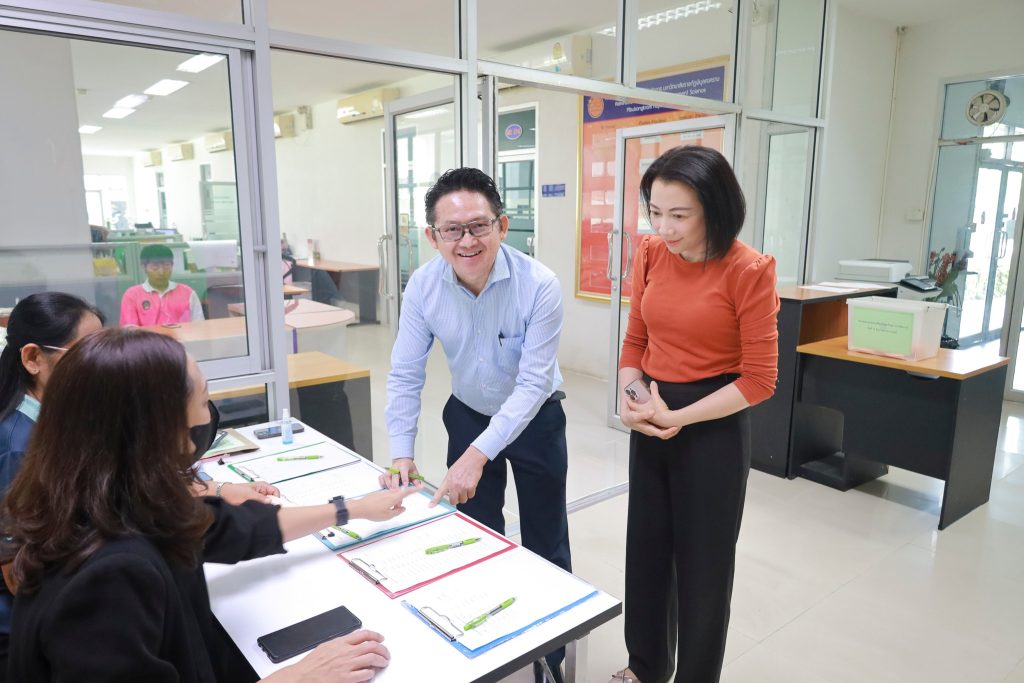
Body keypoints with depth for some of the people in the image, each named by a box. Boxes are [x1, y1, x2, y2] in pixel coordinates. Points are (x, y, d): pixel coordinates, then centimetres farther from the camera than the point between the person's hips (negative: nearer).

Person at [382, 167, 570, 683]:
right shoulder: (423, 286, -18)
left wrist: (478, 454, -36)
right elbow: (405, 374, -12)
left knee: (545, 545, 11)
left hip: (534, 420, -2)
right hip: (468, 414, 3)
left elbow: (533, 384, -29)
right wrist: (401, 454, -21)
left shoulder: (538, 285, -29)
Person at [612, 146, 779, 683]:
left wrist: (678, 418, -18)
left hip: (712, 427, -5)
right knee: (646, 548, 19)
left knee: (702, 561, 11)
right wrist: (628, 396, -8)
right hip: (652, 423, 6)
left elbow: (758, 380, -15)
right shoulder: (651, 256, -1)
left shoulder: (749, 271, -17)